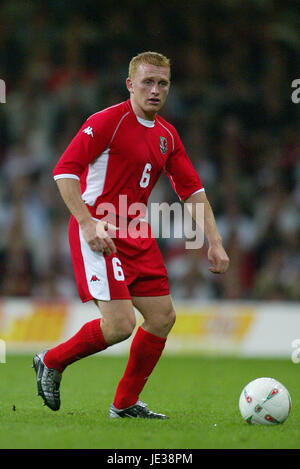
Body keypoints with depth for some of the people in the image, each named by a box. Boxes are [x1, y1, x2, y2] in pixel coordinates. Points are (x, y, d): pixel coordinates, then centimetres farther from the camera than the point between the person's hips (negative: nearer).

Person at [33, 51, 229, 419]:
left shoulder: (167, 136, 12)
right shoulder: (108, 121, -11)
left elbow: (192, 191, 16)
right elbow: (64, 170, -16)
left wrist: (214, 243, 8)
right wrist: (87, 223, -24)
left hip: (136, 231, 8)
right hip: (98, 232, -8)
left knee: (163, 317, 4)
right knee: (119, 325, -16)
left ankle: (126, 403, 17)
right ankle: (51, 362, 9)